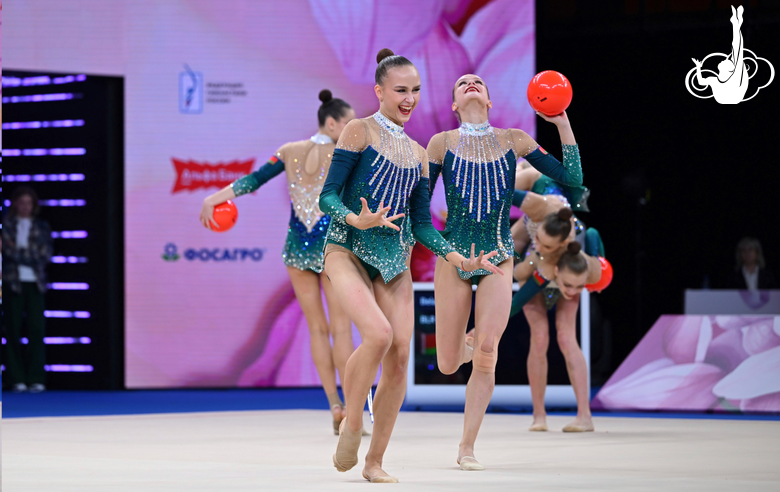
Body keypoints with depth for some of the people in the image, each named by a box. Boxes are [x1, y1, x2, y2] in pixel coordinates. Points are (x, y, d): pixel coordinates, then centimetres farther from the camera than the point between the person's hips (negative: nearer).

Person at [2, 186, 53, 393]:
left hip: (35, 283, 1)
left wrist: (19, 251, -5)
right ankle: (17, 380, 1)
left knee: (37, 329, -8)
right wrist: (31, 255, -10)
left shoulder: (41, 227, 12)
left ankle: (36, 379, -6)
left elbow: (46, 255, 3)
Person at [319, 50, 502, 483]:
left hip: (395, 263, 6)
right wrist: (358, 220, -28)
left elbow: (422, 224, 16)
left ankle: (376, 461, 8)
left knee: (400, 356, -5)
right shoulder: (360, 132, -2)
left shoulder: (418, 154, 16)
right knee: (378, 333, -28)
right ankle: (350, 427, -8)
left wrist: (461, 260, 3)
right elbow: (328, 196, -8)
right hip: (348, 252, -6)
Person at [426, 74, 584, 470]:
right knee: (447, 366, 1)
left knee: (486, 356, -14)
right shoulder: (442, 143, 2)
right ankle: (466, 343, 40)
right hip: (453, 255, 0)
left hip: (497, 258, 0)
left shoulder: (514, 140, 5)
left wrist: (562, 124, -2)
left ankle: (467, 448, 0)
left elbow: (572, 178, 3)